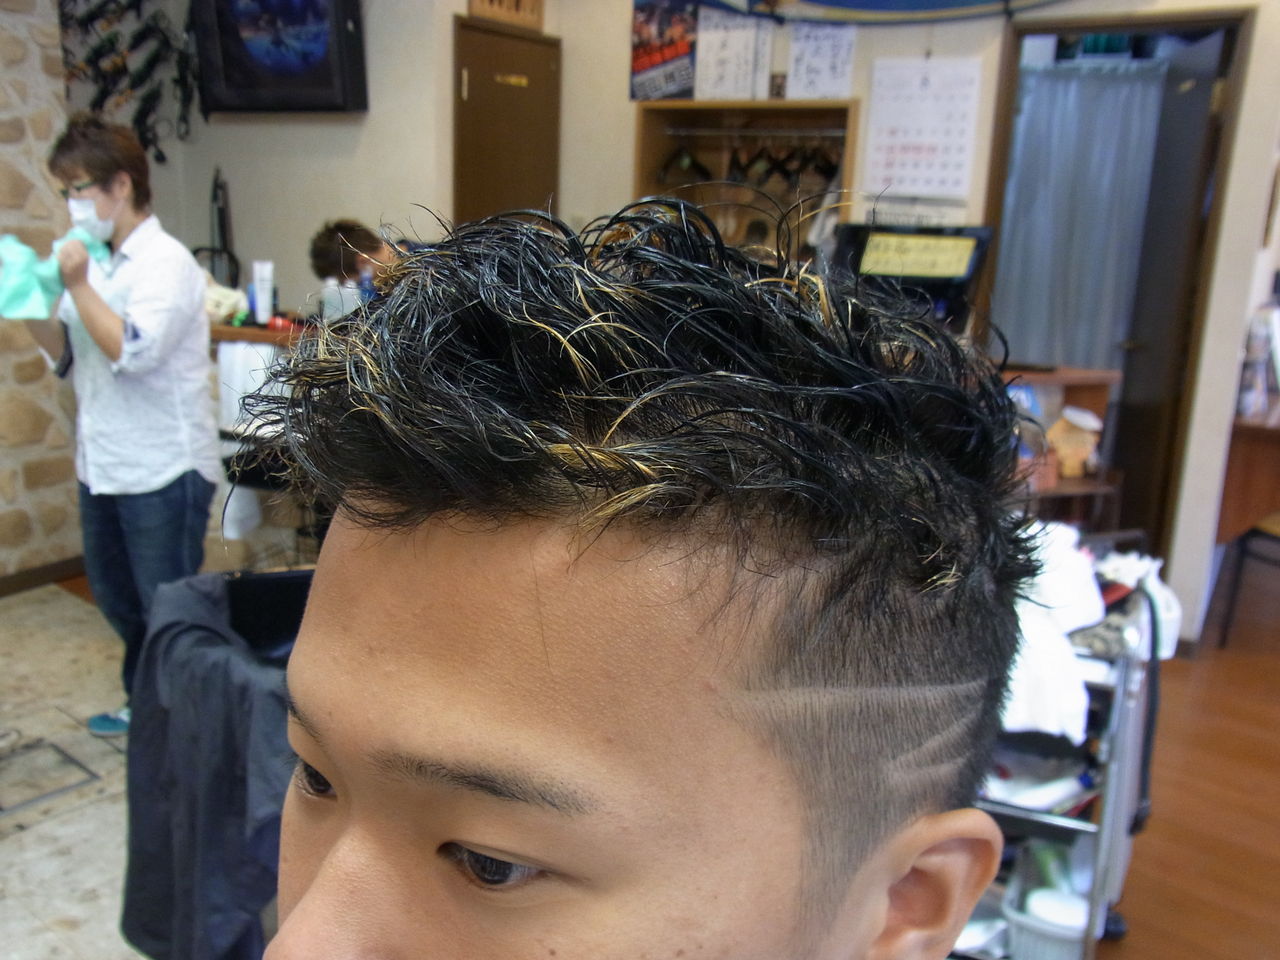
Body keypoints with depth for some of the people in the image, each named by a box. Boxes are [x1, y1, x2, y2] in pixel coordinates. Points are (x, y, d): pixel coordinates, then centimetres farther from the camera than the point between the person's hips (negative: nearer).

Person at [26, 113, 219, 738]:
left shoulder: (166, 263, -14)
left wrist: (77, 285, -18)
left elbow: (132, 352, -24)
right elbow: (69, 353, 15)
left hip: (163, 470, -9)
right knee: (118, 599, 21)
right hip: (103, 467, 9)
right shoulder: (96, 262, 9)